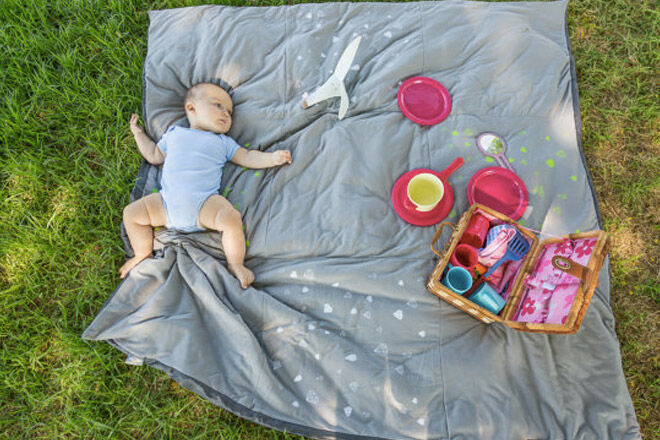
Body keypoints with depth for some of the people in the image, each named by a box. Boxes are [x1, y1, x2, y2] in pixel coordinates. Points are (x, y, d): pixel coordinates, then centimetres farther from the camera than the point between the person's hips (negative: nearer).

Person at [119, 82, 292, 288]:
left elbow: (247, 157, 13)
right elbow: (154, 155, 33)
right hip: (167, 202, 3)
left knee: (231, 217, -30)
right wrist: (139, 134, 36)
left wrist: (272, 157, 0)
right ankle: (142, 255, 18)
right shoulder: (174, 133, 24)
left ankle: (235, 264, -7)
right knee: (131, 212, -5)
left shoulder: (222, 142, 20)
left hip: (205, 203, -3)